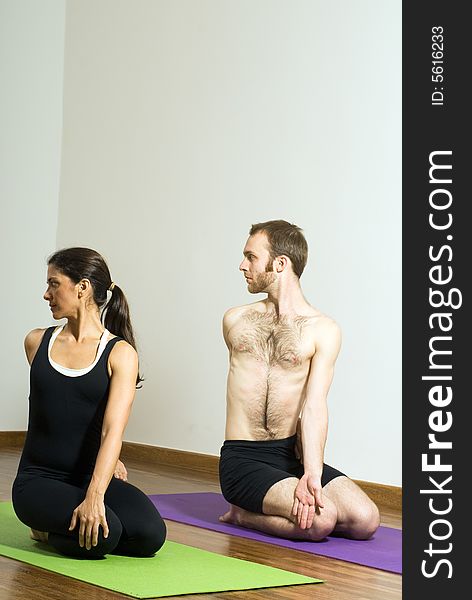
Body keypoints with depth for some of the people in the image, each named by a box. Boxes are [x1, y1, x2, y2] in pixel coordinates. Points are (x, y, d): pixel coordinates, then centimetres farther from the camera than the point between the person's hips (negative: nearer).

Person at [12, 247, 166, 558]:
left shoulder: (120, 353, -5)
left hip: (90, 477, 1)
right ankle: (46, 528, 5)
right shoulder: (36, 342, 5)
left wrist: (94, 496, -32)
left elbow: (113, 430, -17)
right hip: (40, 478, -1)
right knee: (104, 534, -30)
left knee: (151, 534, -26)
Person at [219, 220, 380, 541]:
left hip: (294, 455, 2)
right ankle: (242, 513, 2)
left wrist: (311, 474, -26)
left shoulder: (323, 330, 0)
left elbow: (314, 407, -9)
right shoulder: (235, 320, 10)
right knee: (319, 521, -27)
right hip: (243, 458, -2)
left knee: (365, 520, -20)